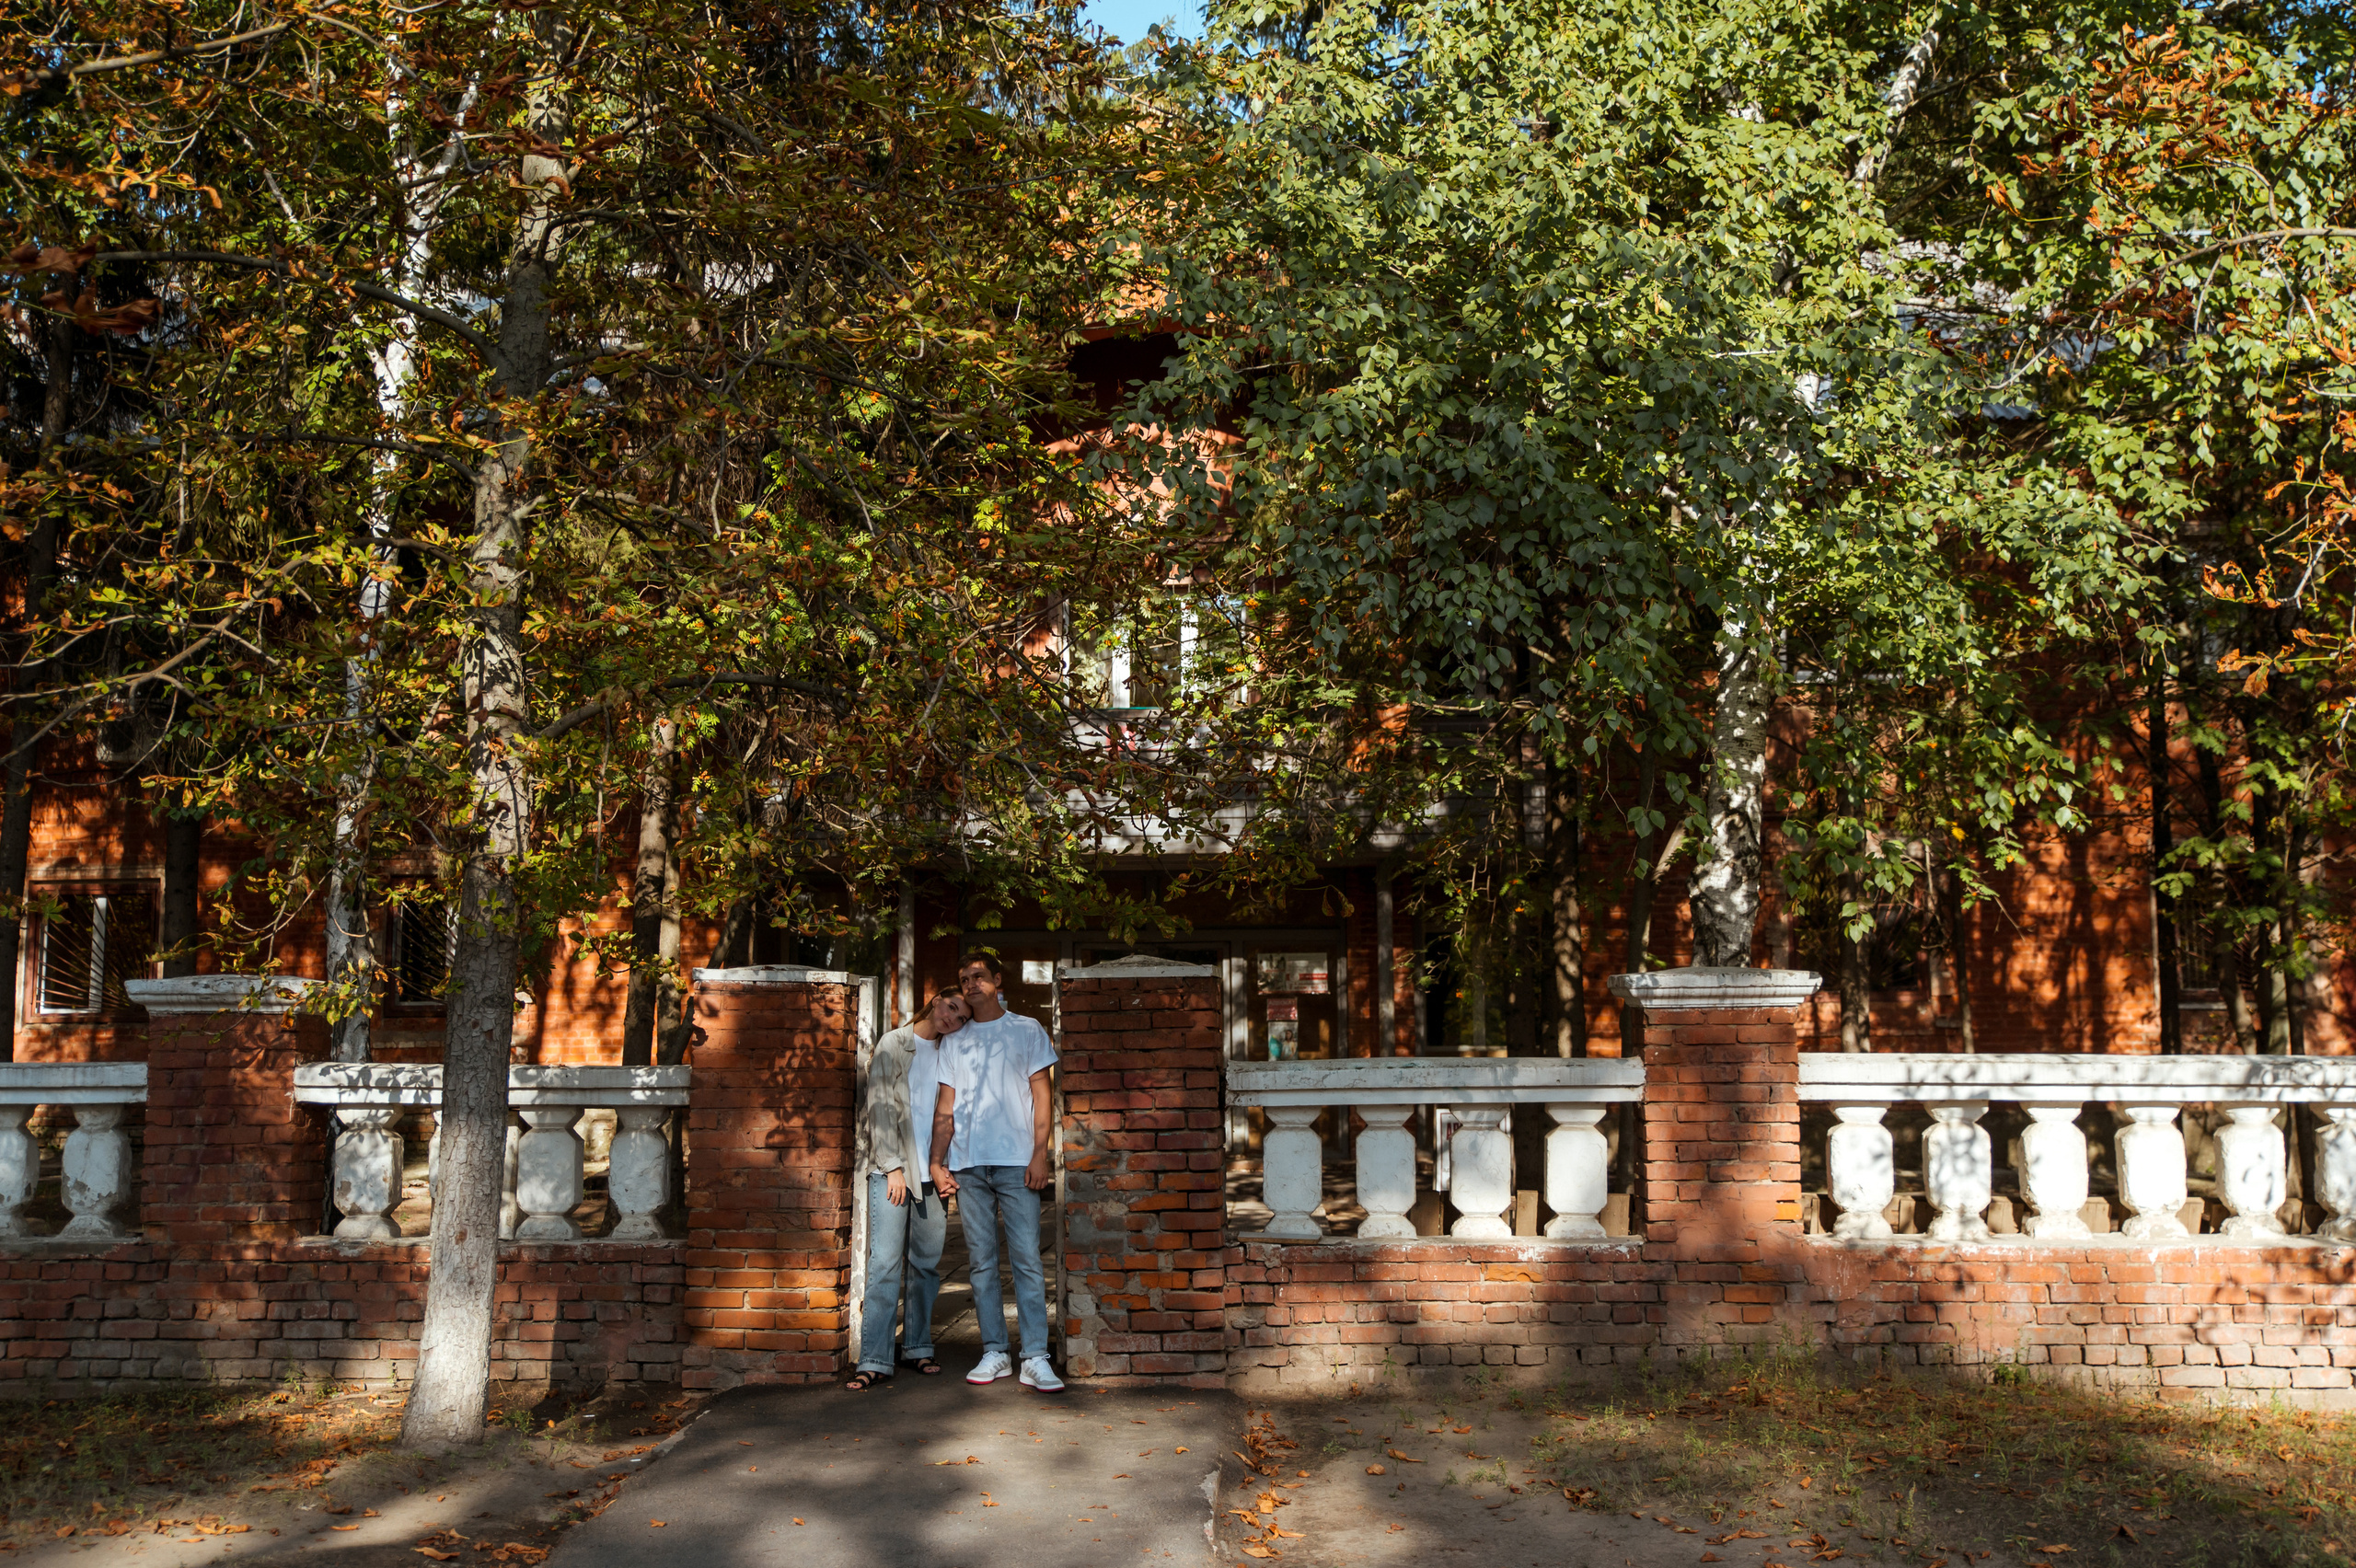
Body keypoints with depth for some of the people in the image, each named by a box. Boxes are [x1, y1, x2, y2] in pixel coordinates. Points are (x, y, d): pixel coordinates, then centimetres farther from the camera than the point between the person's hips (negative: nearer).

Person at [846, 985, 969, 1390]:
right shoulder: (892, 1045, 3)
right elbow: (880, 1107, -2)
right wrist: (892, 1166, -8)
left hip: (933, 1170, 4)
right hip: (891, 1165, -4)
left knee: (927, 1261, 6)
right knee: (885, 1261, -9)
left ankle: (917, 1346, 17)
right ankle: (874, 1360, -9)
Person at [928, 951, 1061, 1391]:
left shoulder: (1026, 1030, 9)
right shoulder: (955, 1042, 17)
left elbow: (1040, 1094, 4)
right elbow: (945, 1108, 15)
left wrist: (1039, 1153, -6)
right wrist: (937, 1161, 4)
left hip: (1015, 1161, -3)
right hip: (968, 1164, 3)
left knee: (1026, 1259, -7)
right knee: (982, 1262, 4)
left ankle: (1035, 1358, -7)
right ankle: (994, 1352, 9)